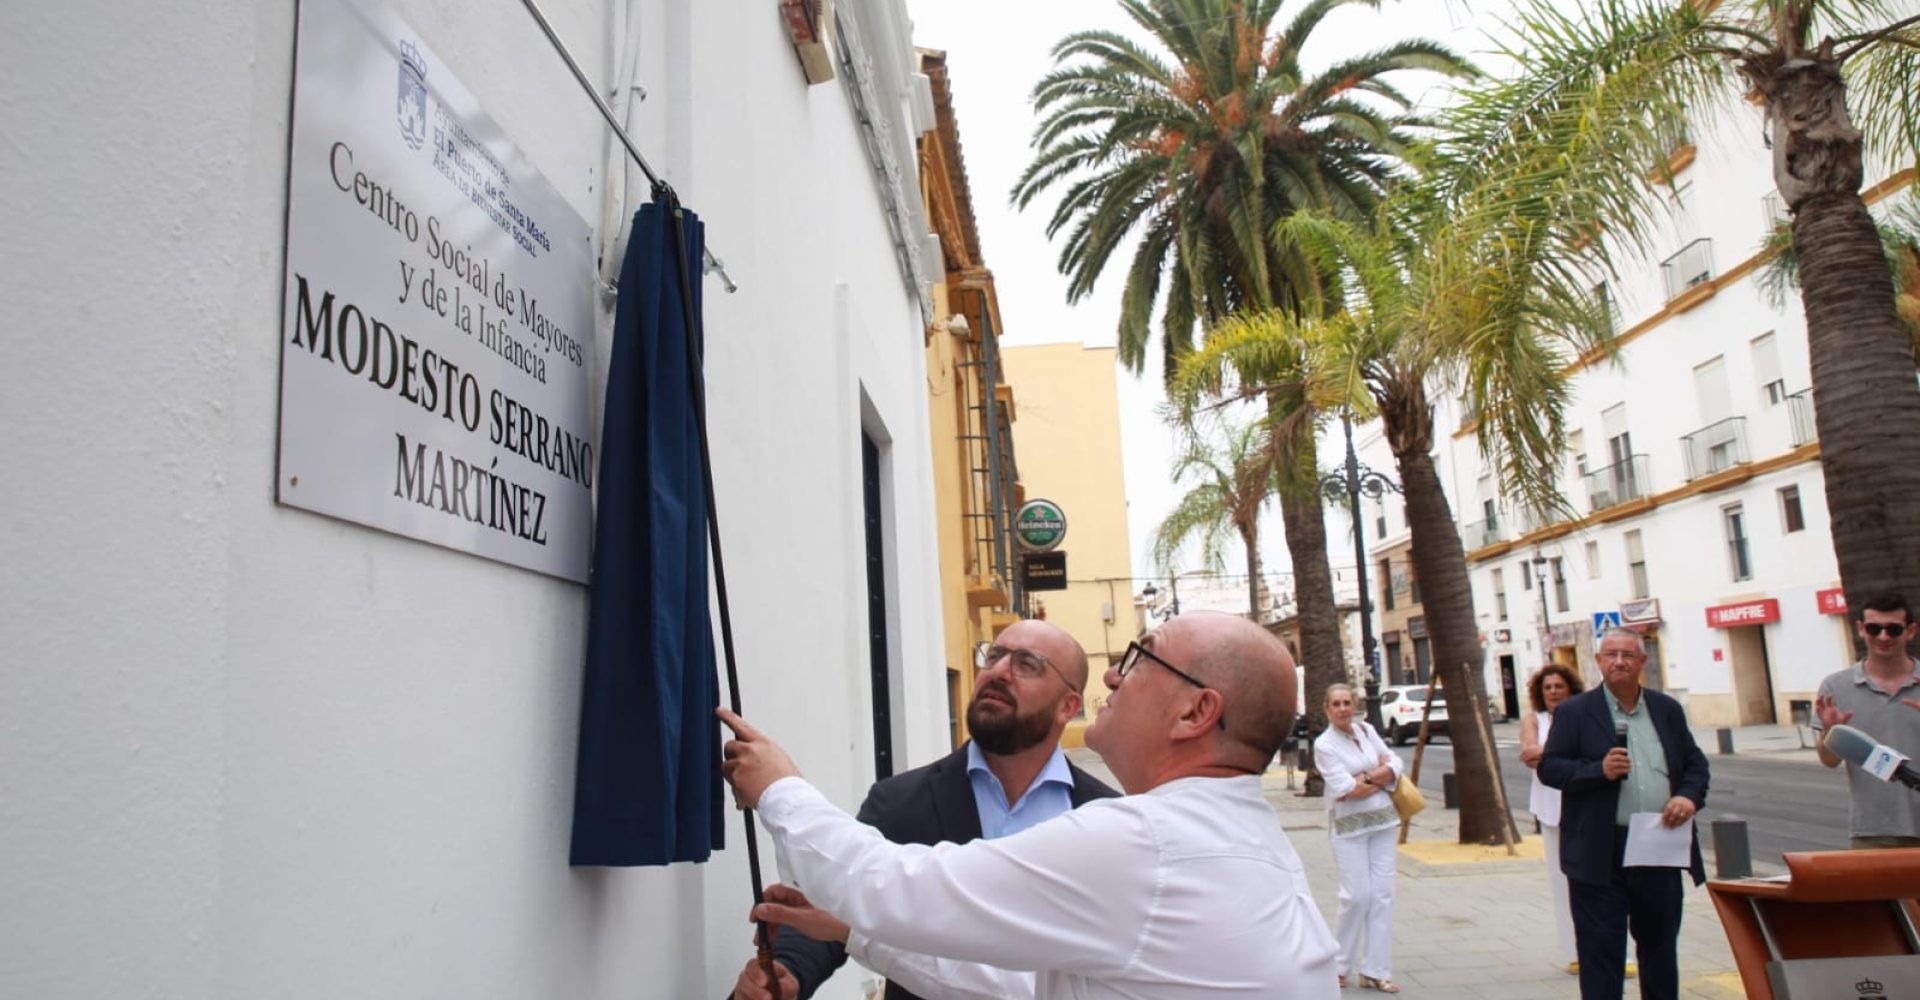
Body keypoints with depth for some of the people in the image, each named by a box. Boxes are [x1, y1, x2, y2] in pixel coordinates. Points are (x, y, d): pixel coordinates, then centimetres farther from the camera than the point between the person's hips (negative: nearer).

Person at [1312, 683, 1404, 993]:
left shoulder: (1366, 730, 6)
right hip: (1349, 826, -5)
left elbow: (1395, 765, 3)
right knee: (1357, 896, -6)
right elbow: (1345, 790, -16)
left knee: (1382, 895, 4)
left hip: (1384, 820, 5)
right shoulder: (1324, 744, -10)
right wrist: (1382, 774, -6)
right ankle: (1339, 965, 14)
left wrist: (1367, 777, -13)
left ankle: (1375, 971, 12)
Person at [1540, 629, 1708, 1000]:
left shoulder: (1667, 710, 11)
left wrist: (1689, 796, -5)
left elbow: (1696, 763, 15)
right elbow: (1548, 768, -6)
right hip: (1600, 854, -4)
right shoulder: (1574, 712, -2)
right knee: (1601, 950, 1)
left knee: (1661, 945, 17)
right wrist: (1600, 770, -22)